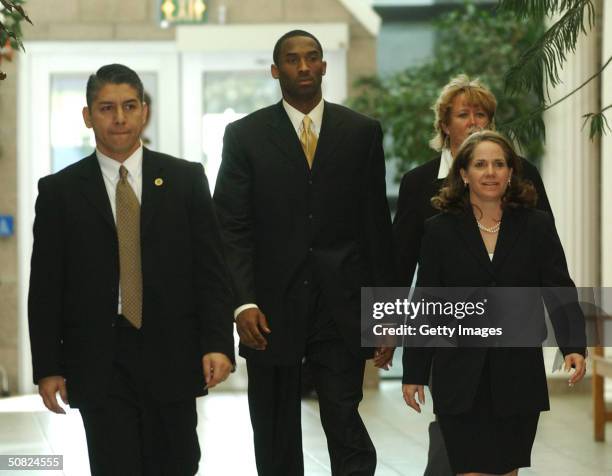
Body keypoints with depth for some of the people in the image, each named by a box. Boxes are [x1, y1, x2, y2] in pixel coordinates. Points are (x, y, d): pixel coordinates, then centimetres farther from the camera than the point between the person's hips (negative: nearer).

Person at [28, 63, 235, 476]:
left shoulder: (186, 180, 6)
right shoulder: (60, 191, 5)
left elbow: (212, 270, 4)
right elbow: (45, 288, 4)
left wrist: (218, 344, -8)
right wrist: (47, 367, -2)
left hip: (171, 359, 1)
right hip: (99, 364, -1)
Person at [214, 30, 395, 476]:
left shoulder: (362, 132, 7)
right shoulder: (245, 135, 3)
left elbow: (377, 225, 7)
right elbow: (231, 229, -2)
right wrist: (243, 302, -14)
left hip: (341, 308, 0)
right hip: (271, 311, 0)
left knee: (346, 427, -7)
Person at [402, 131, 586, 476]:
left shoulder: (537, 226, 4)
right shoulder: (441, 230, 3)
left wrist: (574, 347, -19)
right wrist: (414, 373, 3)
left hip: (518, 376, 1)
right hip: (461, 379, -1)